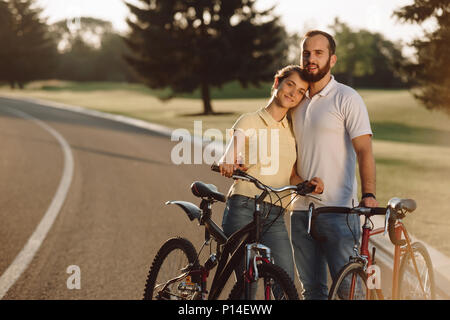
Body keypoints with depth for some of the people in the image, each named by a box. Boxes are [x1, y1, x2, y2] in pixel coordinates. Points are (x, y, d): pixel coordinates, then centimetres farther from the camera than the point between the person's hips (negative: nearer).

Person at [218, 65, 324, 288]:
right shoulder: (249, 122, 5)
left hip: (275, 216, 4)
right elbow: (229, 159, -2)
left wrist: (309, 182, -3)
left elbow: (292, 175, 18)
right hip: (243, 210, -4)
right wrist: (228, 166, -26)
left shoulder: (292, 130, 17)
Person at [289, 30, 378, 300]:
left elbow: (364, 150, -10)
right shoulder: (298, 102, 15)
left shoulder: (347, 98, -3)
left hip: (338, 209, -6)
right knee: (312, 288, 11)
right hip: (301, 209, 6)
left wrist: (369, 194, -24)